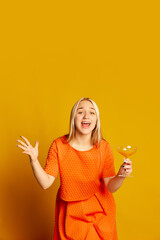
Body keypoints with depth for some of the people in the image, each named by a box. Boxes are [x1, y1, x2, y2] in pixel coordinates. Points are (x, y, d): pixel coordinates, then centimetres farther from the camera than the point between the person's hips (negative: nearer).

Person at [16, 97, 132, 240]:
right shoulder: (59, 146, -13)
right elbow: (46, 183, -13)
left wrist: (121, 176, -31)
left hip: (99, 212, 0)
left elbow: (110, 187, -11)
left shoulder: (104, 147, -13)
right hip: (69, 213, 0)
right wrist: (34, 160, -26)